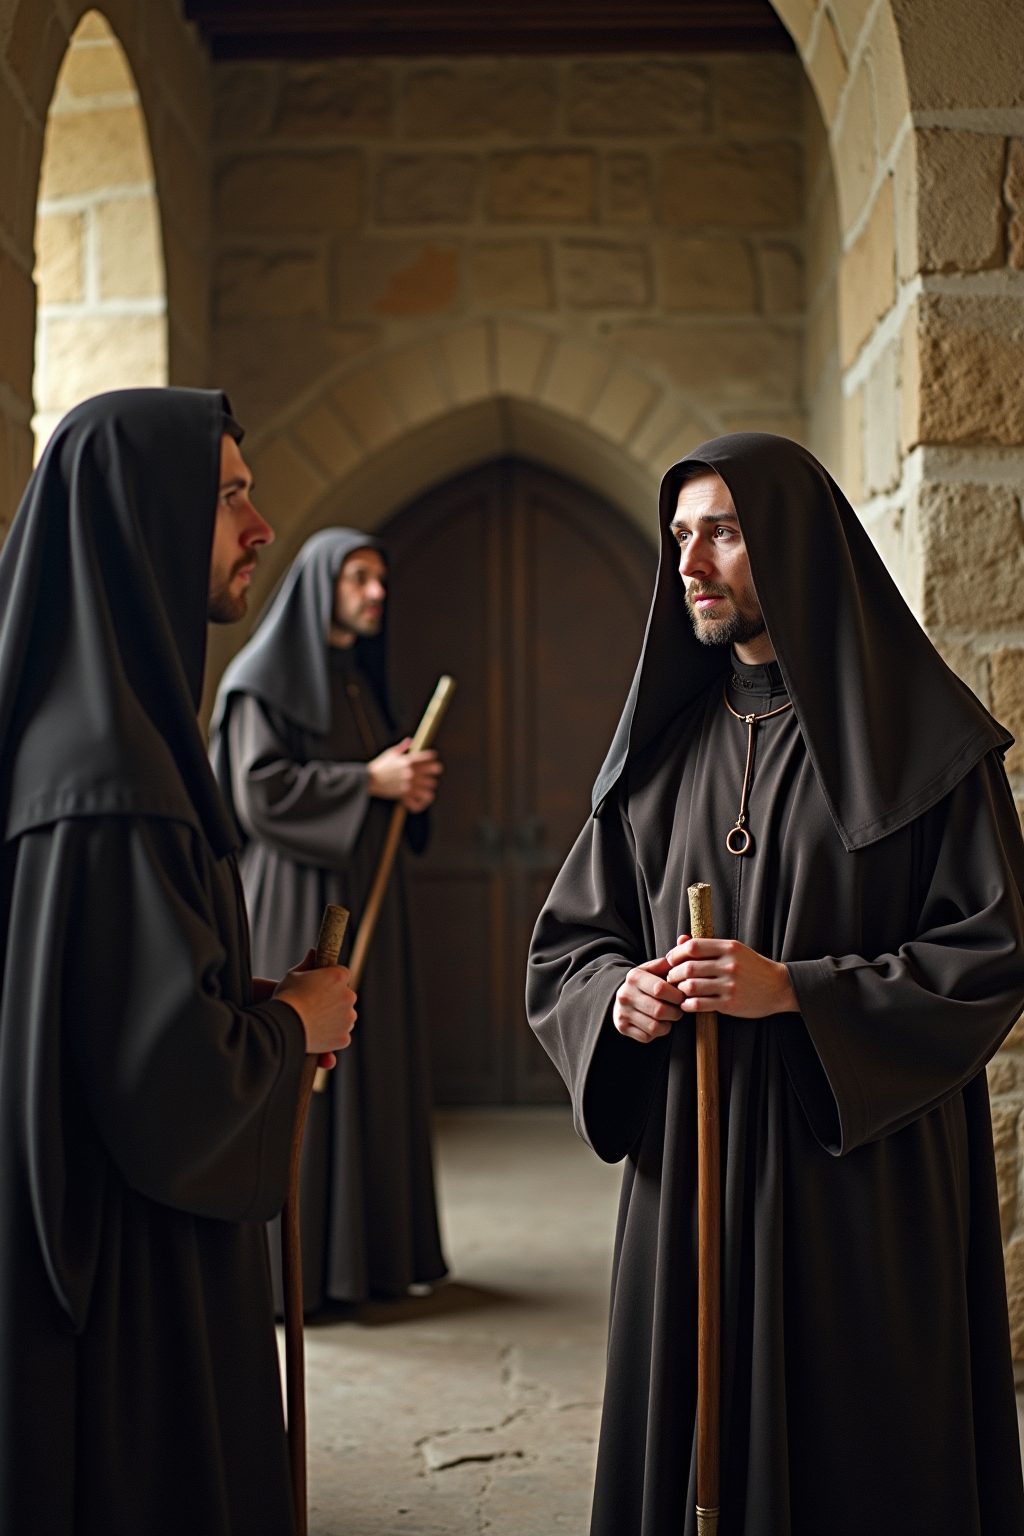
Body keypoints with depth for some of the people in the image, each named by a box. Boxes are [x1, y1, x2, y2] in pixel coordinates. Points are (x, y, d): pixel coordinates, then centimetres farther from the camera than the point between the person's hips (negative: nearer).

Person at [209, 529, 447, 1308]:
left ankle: (364, 1251, 15)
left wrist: (411, 781, 0)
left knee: (369, 1064, 8)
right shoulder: (265, 676, -7)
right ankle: (292, 1264, -1)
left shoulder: (358, 680, 17)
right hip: (296, 901, -8)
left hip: (361, 896, 8)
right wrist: (368, 781, -17)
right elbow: (259, 790, -16)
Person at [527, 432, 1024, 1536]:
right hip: (687, 1167, 4)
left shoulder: (917, 737, -5)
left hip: (861, 1171, -4)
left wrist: (794, 991, -17)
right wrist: (617, 994, -9)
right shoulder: (660, 745, 10)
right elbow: (566, 942, 14)